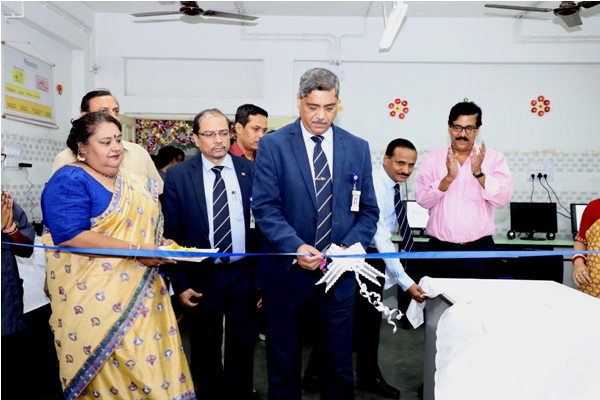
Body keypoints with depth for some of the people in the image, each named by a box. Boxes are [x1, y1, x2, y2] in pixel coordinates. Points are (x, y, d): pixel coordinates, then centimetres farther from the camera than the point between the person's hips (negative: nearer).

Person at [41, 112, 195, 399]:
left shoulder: (134, 184, 12)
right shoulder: (70, 180, -10)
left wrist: (161, 244, -1)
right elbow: (70, 236, -22)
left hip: (142, 292, 7)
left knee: (150, 364, 9)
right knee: (108, 372, 3)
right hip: (95, 297, -6)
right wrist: (136, 250, -23)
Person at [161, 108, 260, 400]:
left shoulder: (251, 171, -1)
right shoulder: (177, 176, -5)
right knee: (205, 351, 16)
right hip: (202, 277, -1)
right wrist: (180, 283, -6)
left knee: (243, 346, 16)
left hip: (245, 275, 1)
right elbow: (172, 233, -3)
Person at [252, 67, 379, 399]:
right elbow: (265, 207, -9)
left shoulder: (357, 148, 5)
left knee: (339, 365, 14)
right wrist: (295, 247, -22)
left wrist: (351, 246, -11)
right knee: (283, 364, 15)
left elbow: (368, 210, 6)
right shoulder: (273, 145, -4)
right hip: (285, 272, -2)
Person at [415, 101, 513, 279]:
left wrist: (479, 173, -18)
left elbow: (503, 198, -6)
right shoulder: (433, 159, 4)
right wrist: (449, 177, -17)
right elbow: (423, 200, -5)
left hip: (480, 250, 0)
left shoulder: (494, 158, 4)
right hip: (441, 249, 0)